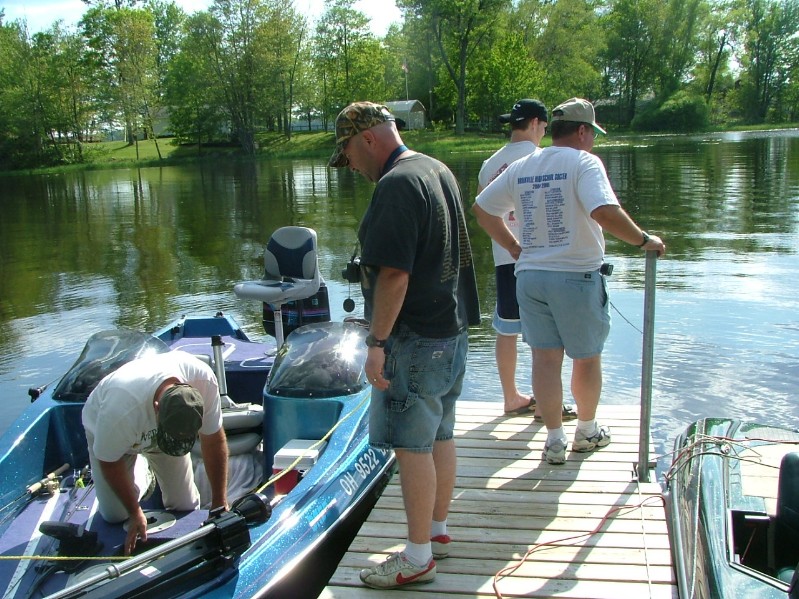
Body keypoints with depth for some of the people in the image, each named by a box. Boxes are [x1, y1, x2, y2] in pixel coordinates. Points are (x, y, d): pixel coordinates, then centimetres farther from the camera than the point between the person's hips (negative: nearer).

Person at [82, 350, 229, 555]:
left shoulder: (204, 380, -37)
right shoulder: (120, 410, -45)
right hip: (107, 429, -2)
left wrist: (219, 504, -18)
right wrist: (134, 512, -16)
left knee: (185, 506, 0)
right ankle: (141, 471, 25)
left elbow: (214, 440, -22)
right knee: (114, 515, -3)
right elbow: (109, 462, -24)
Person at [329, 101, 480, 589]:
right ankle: (438, 531, 30)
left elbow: (393, 274, -25)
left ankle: (418, 557, 8)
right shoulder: (439, 171, 13)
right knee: (441, 437, 17)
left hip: (415, 341, -10)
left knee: (413, 447, -2)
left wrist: (377, 342, -20)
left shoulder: (397, 185, -19)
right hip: (452, 330, 10)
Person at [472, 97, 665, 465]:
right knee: (587, 359, 14)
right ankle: (587, 432, 30)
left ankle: (554, 441, 14)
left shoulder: (521, 168, 8)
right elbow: (606, 213, -26)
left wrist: (513, 247, 19)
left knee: (545, 359, 9)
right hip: (577, 277, -4)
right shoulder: (583, 162, -11)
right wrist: (644, 241, -13)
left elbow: (481, 209, 14)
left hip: (530, 276, 5)